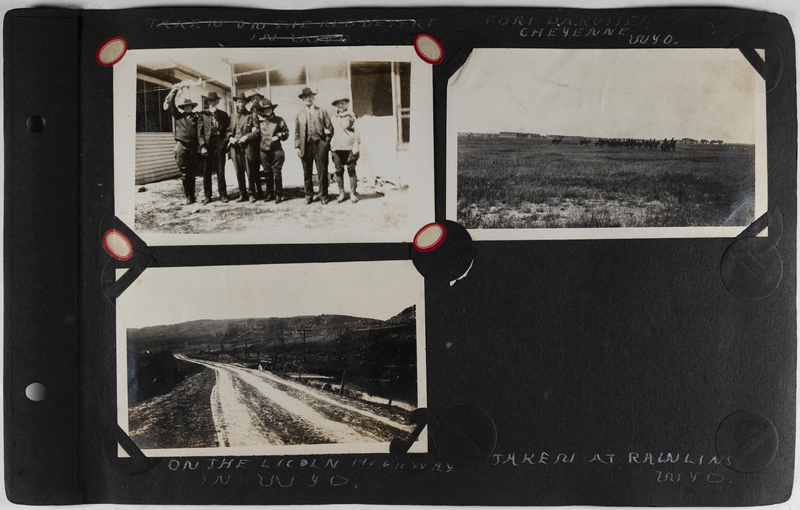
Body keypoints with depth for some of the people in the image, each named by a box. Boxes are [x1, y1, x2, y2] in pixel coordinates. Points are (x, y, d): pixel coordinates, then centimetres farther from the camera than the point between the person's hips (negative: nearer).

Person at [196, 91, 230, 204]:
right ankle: (207, 196, 7)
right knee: (206, 172, 2)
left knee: (220, 171, 2)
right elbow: (200, 131, 2)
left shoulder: (223, 115, 12)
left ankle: (223, 195, 8)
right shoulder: (203, 114, 8)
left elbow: (228, 129, 16)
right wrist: (202, 146, -8)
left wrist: (226, 140, -1)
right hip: (207, 145, 0)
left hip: (219, 145, 0)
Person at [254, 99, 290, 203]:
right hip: (264, 150, 3)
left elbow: (286, 133, 7)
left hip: (276, 150, -2)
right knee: (267, 173, 8)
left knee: (277, 172, -4)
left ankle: (278, 195, 3)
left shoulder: (279, 120, 4)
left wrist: (278, 136, -6)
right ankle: (269, 194, 17)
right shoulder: (260, 120, 9)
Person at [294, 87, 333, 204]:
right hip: (305, 145, 1)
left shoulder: (322, 112, 12)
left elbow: (329, 127, 10)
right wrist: (297, 146, 1)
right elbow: (297, 132, 11)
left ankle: (323, 196, 5)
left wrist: (327, 142, 0)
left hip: (319, 144, -1)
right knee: (307, 172, 3)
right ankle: (309, 195, 13)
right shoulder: (299, 115, 14)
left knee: (322, 171, -2)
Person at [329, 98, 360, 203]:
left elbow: (356, 132, 3)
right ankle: (341, 193, 9)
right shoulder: (333, 118, 14)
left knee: (351, 170, -4)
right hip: (337, 148, 3)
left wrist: (355, 148, -5)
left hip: (349, 147, -3)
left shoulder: (351, 116, 4)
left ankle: (353, 194, 2)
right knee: (339, 171, 1)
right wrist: (331, 148, 14)